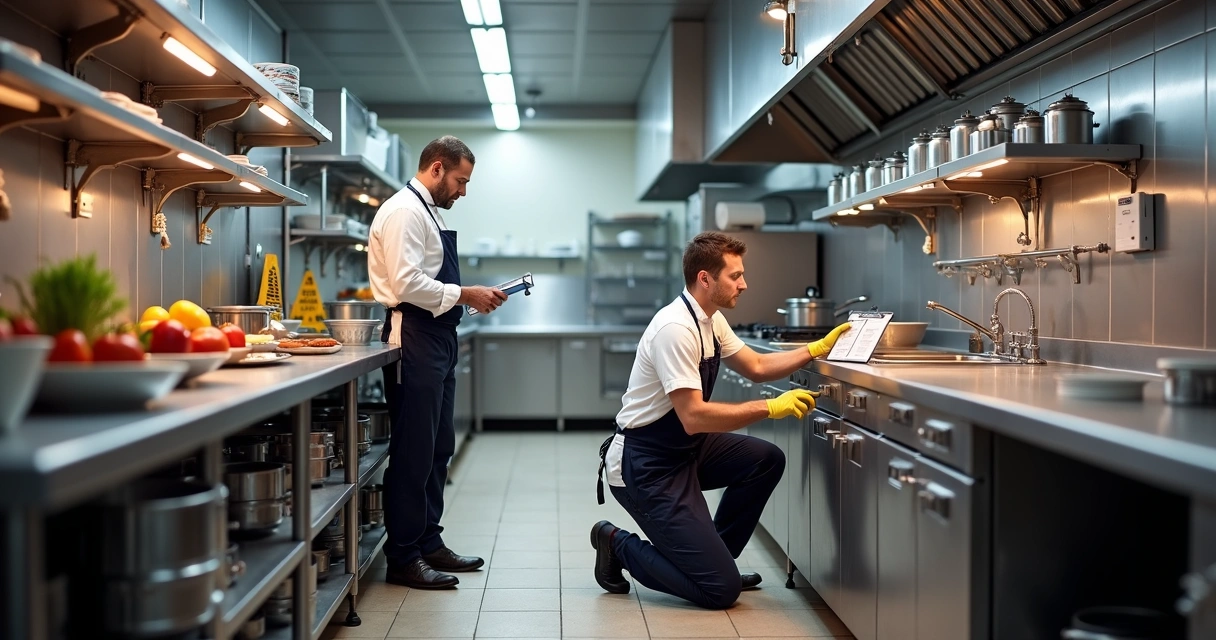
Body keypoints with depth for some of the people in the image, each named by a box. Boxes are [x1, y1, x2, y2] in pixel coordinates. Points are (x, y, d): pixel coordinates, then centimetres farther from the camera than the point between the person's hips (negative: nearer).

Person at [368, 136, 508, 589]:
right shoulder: (404, 211, -11)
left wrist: (476, 296, 10)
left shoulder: (429, 212, 20)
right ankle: (403, 559, 3)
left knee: (438, 448, 15)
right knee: (413, 451, -5)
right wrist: (465, 295, -16)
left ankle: (428, 543, 25)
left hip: (438, 340, 11)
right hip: (414, 342, -11)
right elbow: (407, 283, -22)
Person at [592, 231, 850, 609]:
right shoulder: (676, 328, -24)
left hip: (683, 448, 10)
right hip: (644, 466, -10)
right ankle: (619, 546, 7)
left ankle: (714, 560, 14)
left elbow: (756, 367, 17)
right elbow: (694, 417, -29)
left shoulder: (710, 320, 5)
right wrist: (771, 408, -26)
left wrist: (817, 349, 7)